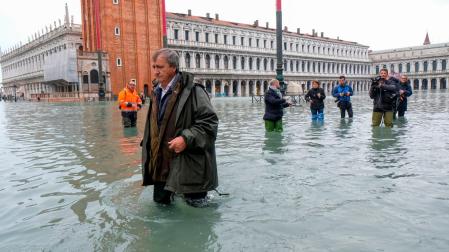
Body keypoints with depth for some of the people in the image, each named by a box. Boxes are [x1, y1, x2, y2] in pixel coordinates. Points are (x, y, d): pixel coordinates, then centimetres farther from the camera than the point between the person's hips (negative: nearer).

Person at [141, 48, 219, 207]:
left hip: (188, 163, -7)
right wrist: (148, 150, 17)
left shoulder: (192, 91, -15)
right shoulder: (156, 92, 10)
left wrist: (186, 138, -25)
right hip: (161, 163, 7)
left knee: (196, 205, 6)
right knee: (160, 201, 19)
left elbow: (210, 122, -18)